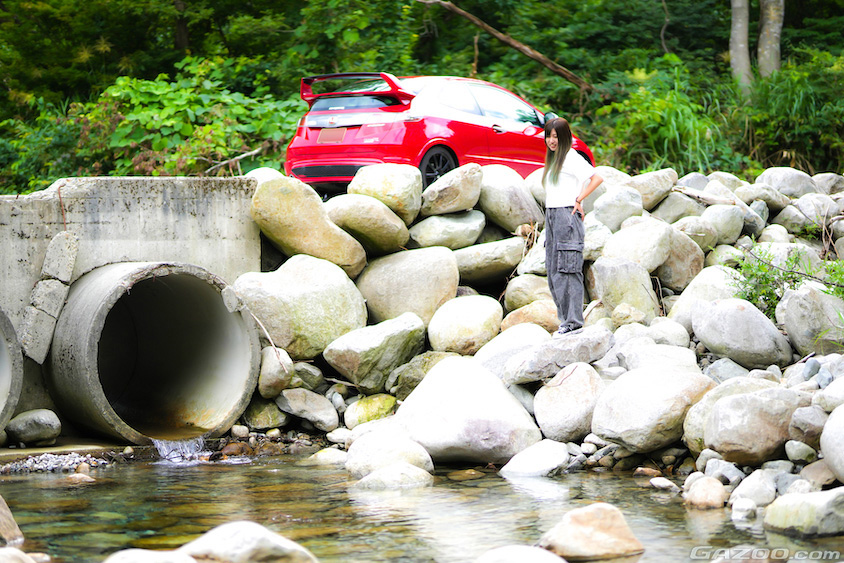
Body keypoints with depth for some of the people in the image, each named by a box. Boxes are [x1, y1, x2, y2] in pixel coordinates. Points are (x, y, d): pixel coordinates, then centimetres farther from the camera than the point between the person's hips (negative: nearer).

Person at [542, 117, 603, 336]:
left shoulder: (571, 158, -7)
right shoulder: (553, 158, 19)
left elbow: (597, 178, -16)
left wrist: (578, 200, -13)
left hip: (566, 216, -9)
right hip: (551, 216, 9)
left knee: (567, 271, -10)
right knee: (553, 271, 7)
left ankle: (573, 321, -10)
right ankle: (566, 319, 12)